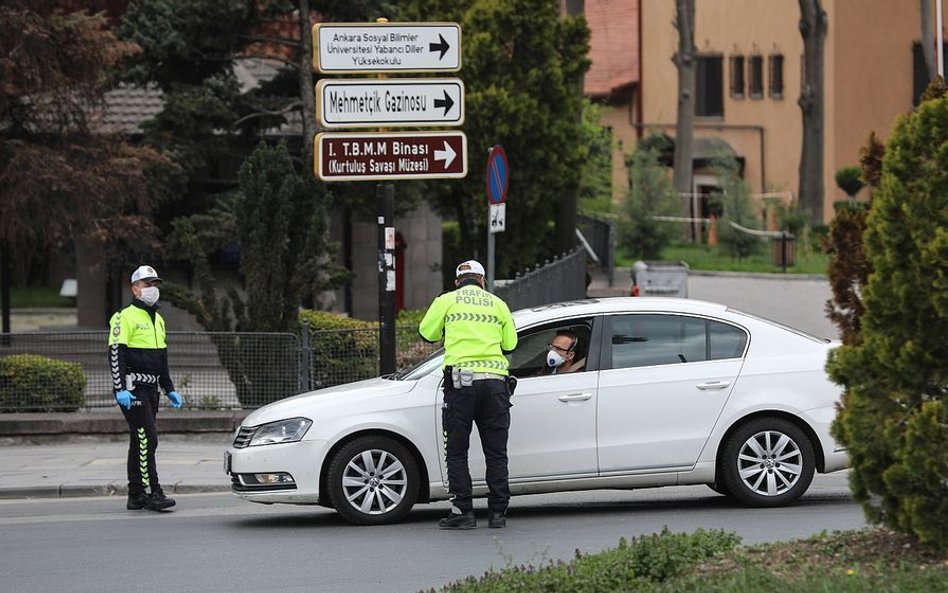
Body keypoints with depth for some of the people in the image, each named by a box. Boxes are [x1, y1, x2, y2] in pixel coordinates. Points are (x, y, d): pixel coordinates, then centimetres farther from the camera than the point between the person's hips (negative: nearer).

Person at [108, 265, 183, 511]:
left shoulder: (157, 320, 19)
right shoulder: (126, 318, -9)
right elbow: (116, 355, -16)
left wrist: (170, 390, 23)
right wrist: (120, 389, -23)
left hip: (150, 389, 9)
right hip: (132, 389, -9)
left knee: (140, 442, 10)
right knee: (146, 439, -14)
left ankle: (136, 496, 14)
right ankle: (151, 493, -15)